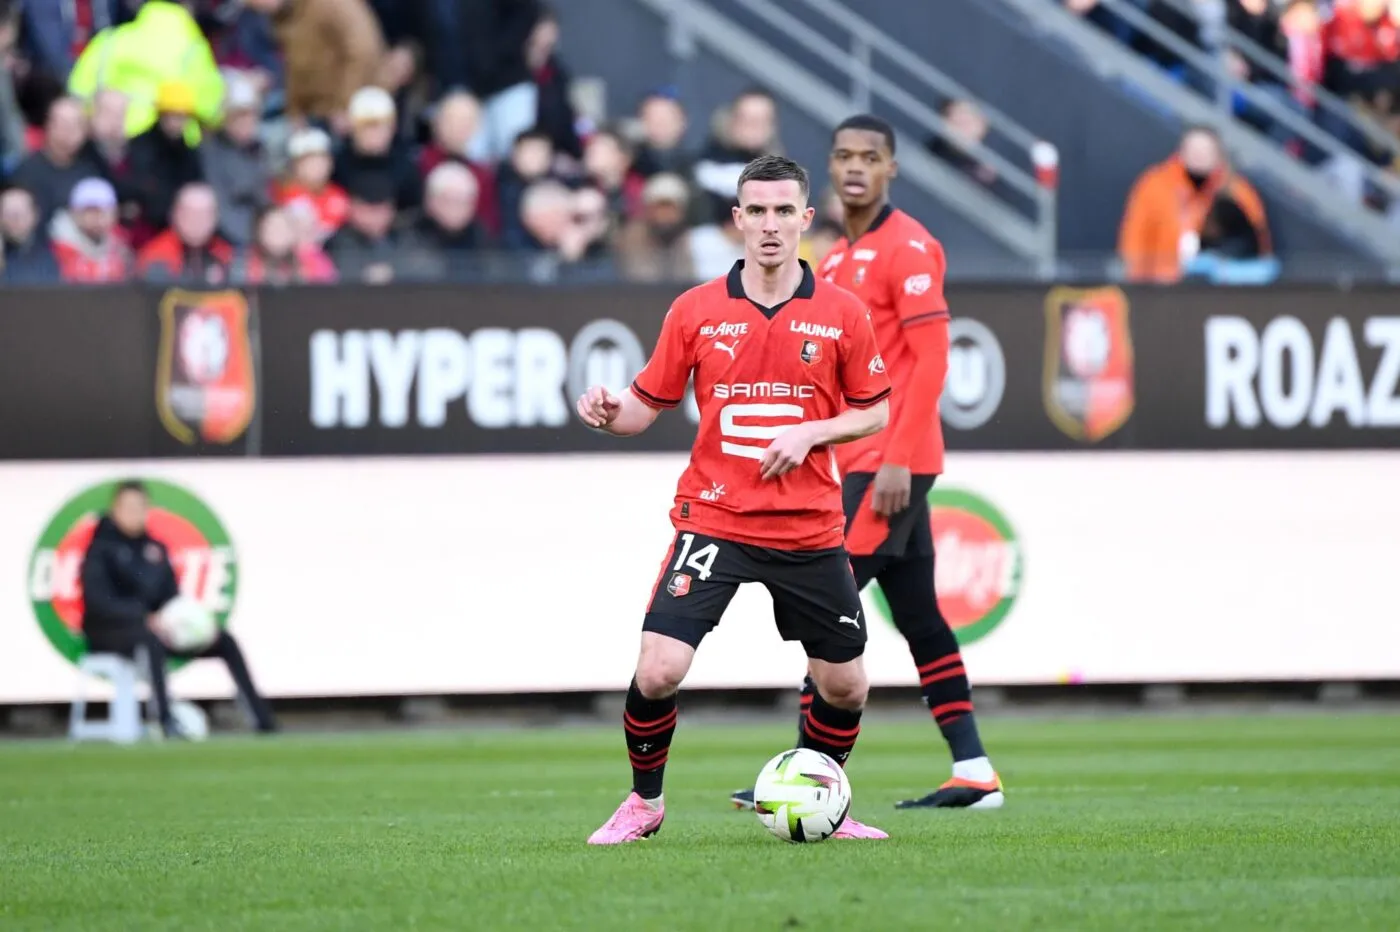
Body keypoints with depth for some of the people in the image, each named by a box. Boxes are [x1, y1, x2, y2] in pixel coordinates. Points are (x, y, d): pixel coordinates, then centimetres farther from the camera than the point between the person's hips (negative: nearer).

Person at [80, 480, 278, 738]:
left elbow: (170, 593, 13)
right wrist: (145, 619, -29)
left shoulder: (156, 548, 13)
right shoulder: (101, 548, -6)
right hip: (108, 632, -7)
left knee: (225, 642, -8)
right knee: (150, 639, -42)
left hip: (152, 627, 7)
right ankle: (167, 721, -50)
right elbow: (98, 601, -18)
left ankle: (264, 721, -13)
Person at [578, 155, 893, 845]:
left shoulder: (841, 313, -1)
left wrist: (811, 433, -11)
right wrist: (607, 412, -17)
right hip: (714, 521, -1)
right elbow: (646, 406, 5)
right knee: (658, 670, -15)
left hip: (810, 528, 1)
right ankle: (644, 801, 8)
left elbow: (875, 412, 7)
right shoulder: (696, 311, 0)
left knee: (844, 686, 5)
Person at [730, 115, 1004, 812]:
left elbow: (930, 359, -17)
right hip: (859, 461, 9)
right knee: (918, 616, 9)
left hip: (890, 462, -9)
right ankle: (974, 772, 11)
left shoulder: (907, 248, -10)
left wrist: (897, 461, -22)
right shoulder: (839, 256, 17)